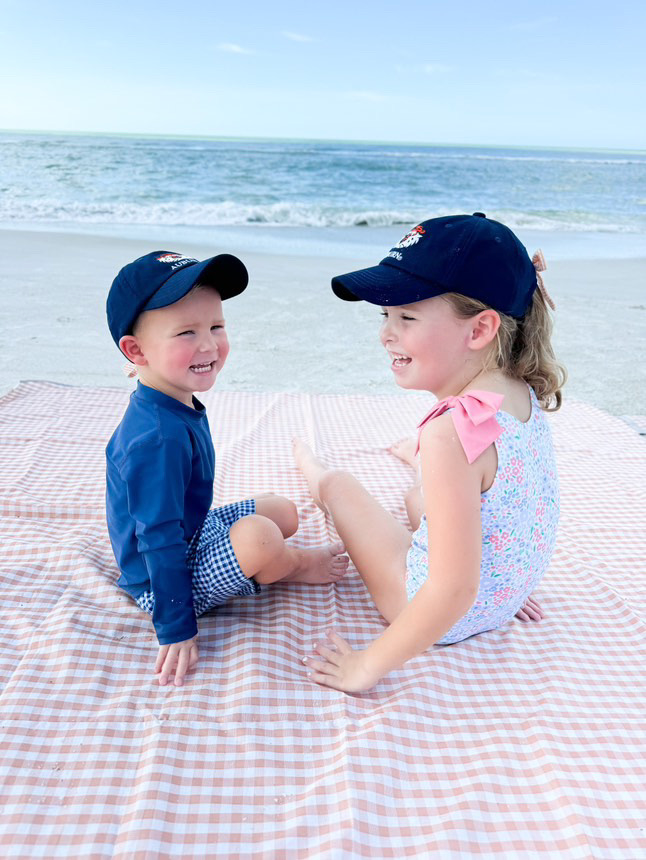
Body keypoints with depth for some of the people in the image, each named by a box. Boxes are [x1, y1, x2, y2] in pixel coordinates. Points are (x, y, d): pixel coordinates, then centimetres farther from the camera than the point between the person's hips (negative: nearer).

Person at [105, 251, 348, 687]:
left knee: (283, 511, 15)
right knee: (258, 537, -31)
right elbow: (159, 543, -30)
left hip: (195, 533, 10)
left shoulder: (181, 407, -3)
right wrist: (176, 630, -23)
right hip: (163, 582, -9)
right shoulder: (159, 438, -34)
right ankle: (298, 565, 0)